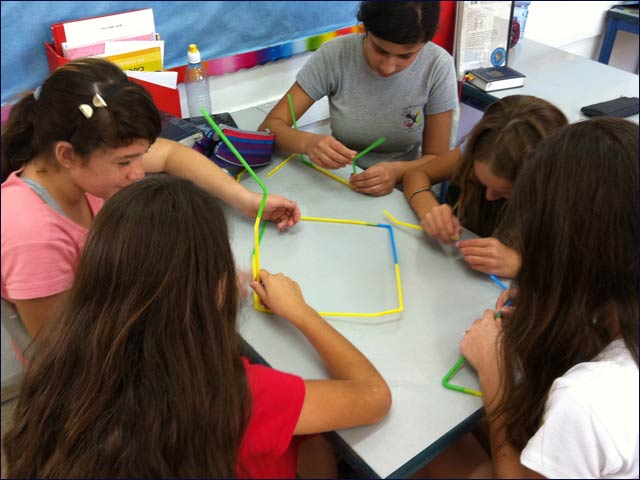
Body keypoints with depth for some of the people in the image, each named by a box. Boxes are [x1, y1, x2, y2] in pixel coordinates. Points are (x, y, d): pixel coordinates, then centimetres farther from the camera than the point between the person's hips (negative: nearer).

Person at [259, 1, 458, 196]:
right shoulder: (333, 55, -13)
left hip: (400, 193, -1)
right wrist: (308, 142, -31)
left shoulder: (437, 67, -13)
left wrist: (397, 171, -28)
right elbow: (269, 127, -11)